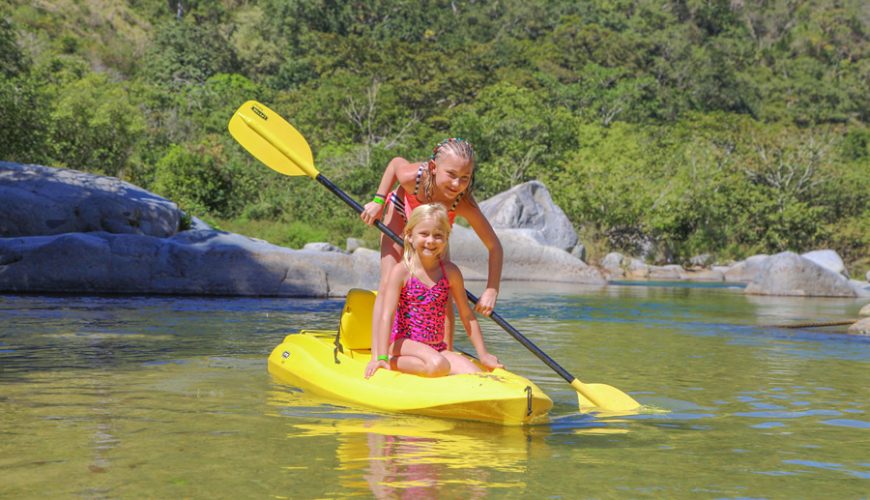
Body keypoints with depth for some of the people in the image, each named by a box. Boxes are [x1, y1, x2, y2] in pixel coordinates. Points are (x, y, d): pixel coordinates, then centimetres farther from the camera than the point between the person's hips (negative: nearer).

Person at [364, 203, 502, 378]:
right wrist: (382, 357, -27)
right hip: (404, 342, -6)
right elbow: (387, 315, -16)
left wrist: (482, 354, 8)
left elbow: (467, 315, 9)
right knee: (438, 365, -34)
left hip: (436, 347, 6)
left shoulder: (450, 272, 2)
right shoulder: (401, 272, -8)